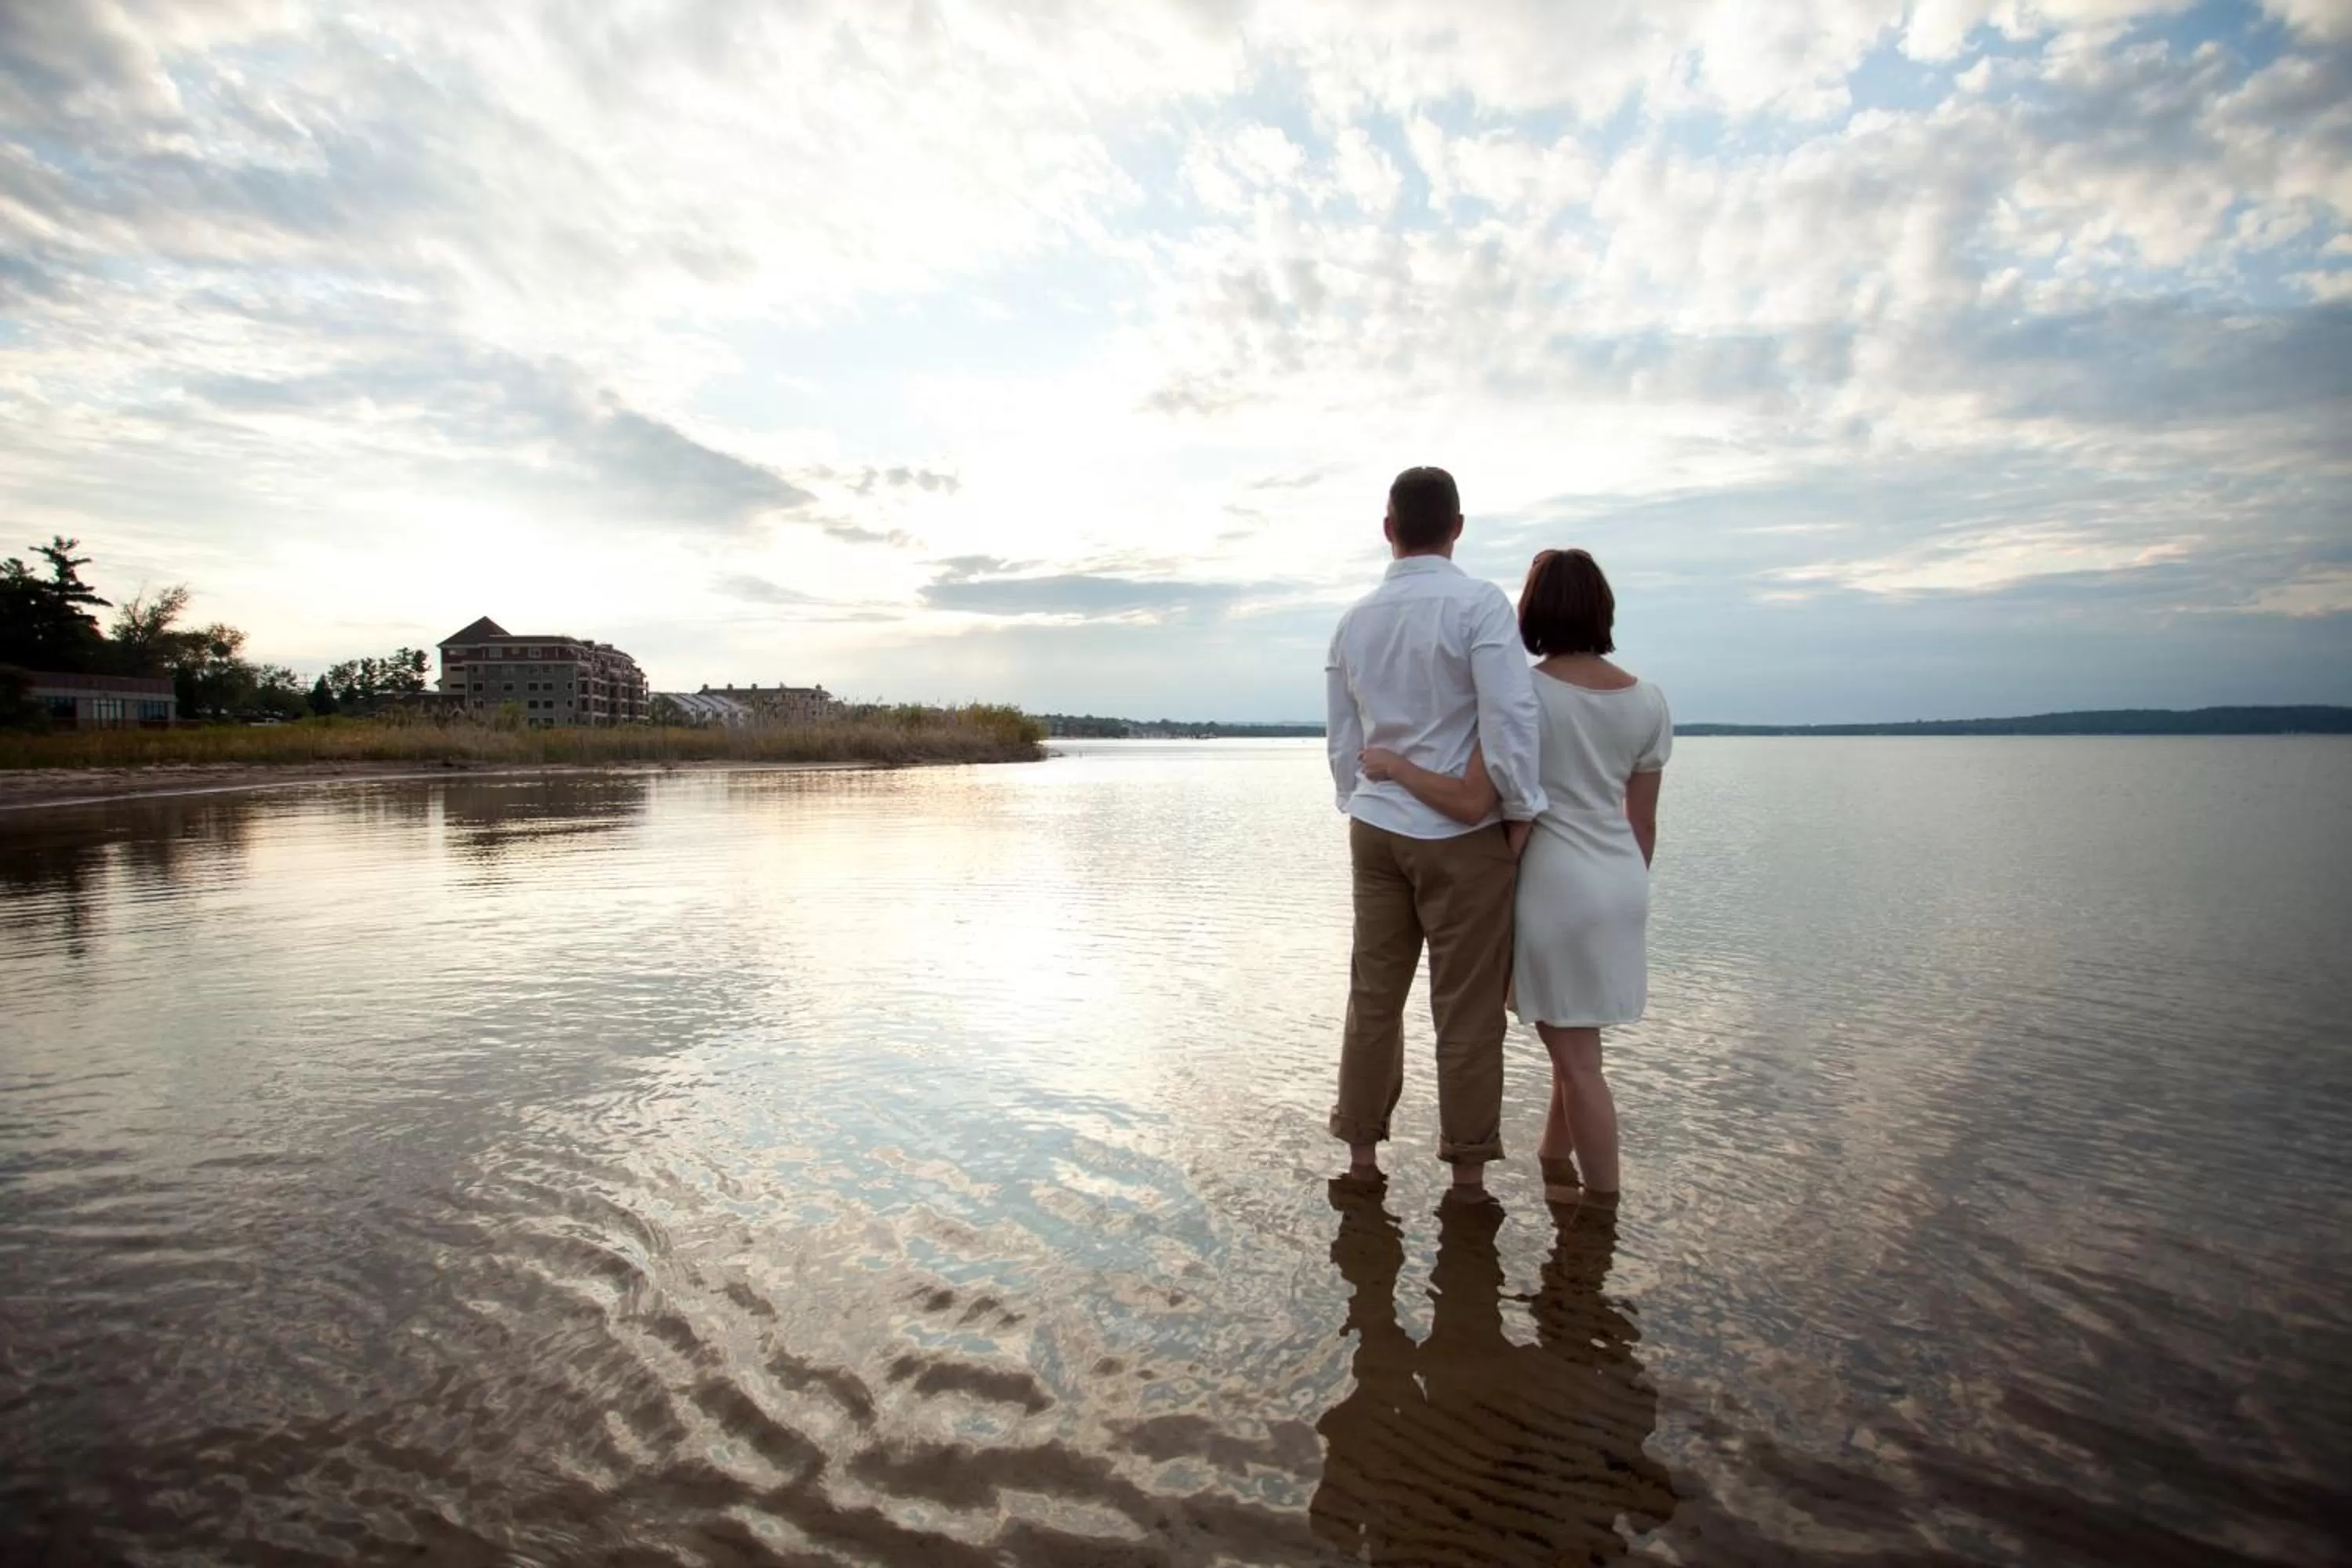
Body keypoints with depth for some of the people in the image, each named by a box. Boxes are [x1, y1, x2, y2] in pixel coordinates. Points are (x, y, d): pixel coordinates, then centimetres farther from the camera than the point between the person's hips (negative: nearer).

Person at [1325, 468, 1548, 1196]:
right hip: (1461, 832, -5)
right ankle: (1467, 1172, 16)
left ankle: (1361, 1156, 22)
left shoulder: (1354, 620, 7)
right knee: (1467, 1008, 5)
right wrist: (1523, 814, -6)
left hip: (1375, 827, 5)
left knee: (1374, 995, 12)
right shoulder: (1479, 603, -10)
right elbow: (1510, 717, -16)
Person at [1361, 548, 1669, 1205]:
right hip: (1621, 886, 6)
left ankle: (1602, 1210, 18)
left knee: (1578, 1057, 5)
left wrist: (1395, 765, -9)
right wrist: (1625, 893, 19)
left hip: (1557, 884, -6)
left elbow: (1472, 803, -23)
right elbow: (1643, 822, 6)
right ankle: (1555, 1159, 41)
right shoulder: (1648, 701, 2)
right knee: (1571, 1037, 23)